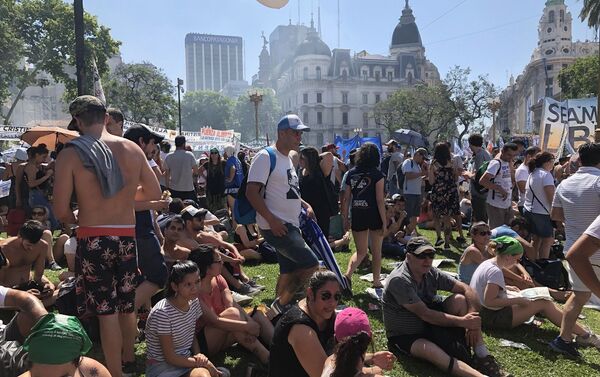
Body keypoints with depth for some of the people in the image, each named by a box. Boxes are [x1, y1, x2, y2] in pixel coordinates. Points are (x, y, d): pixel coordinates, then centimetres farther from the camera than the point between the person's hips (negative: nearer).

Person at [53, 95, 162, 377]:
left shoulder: (70, 154, -9)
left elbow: (61, 210, -11)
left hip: (93, 238, -4)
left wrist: (76, 220, 11)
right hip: (127, 235, 4)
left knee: (106, 310, 6)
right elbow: (154, 193, 6)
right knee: (127, 304, 22)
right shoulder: (132, 149, 0)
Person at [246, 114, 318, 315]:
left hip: (291, 225, 10)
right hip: (276, 226, -10)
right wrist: (272, 220, -24)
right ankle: (280, 305, 1)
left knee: (288, 273, 14)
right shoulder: (266, 157, -12)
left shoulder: (287, 159, 17)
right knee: (311, 265, -13)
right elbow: (251, 192, -19)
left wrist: (306, 205, 10)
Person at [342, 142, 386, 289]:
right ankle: (376, 282, 24)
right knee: (376, 251, 14)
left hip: (357, 216, 3)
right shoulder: (377, 175, -7)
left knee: (360, 251, 16)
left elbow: (346, 198, 5)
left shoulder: (351, 173, 4)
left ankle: (347, 275, -6)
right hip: (374, 216, -3)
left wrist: (345, 218, 12)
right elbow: (380, 200, -10)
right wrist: (384, 222, -6)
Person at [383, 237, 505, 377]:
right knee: (432, 352, -38)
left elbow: (467, 289, -7)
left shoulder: (431, 273, -4)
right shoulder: (399, 280, -24)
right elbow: (424, 314, -27)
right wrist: (462, 321, -25)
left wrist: (472, 322, -22)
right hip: (407, 337, -6)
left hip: (431, 325, 7)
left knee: (460, 299, -14)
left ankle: (483, 356, -18)